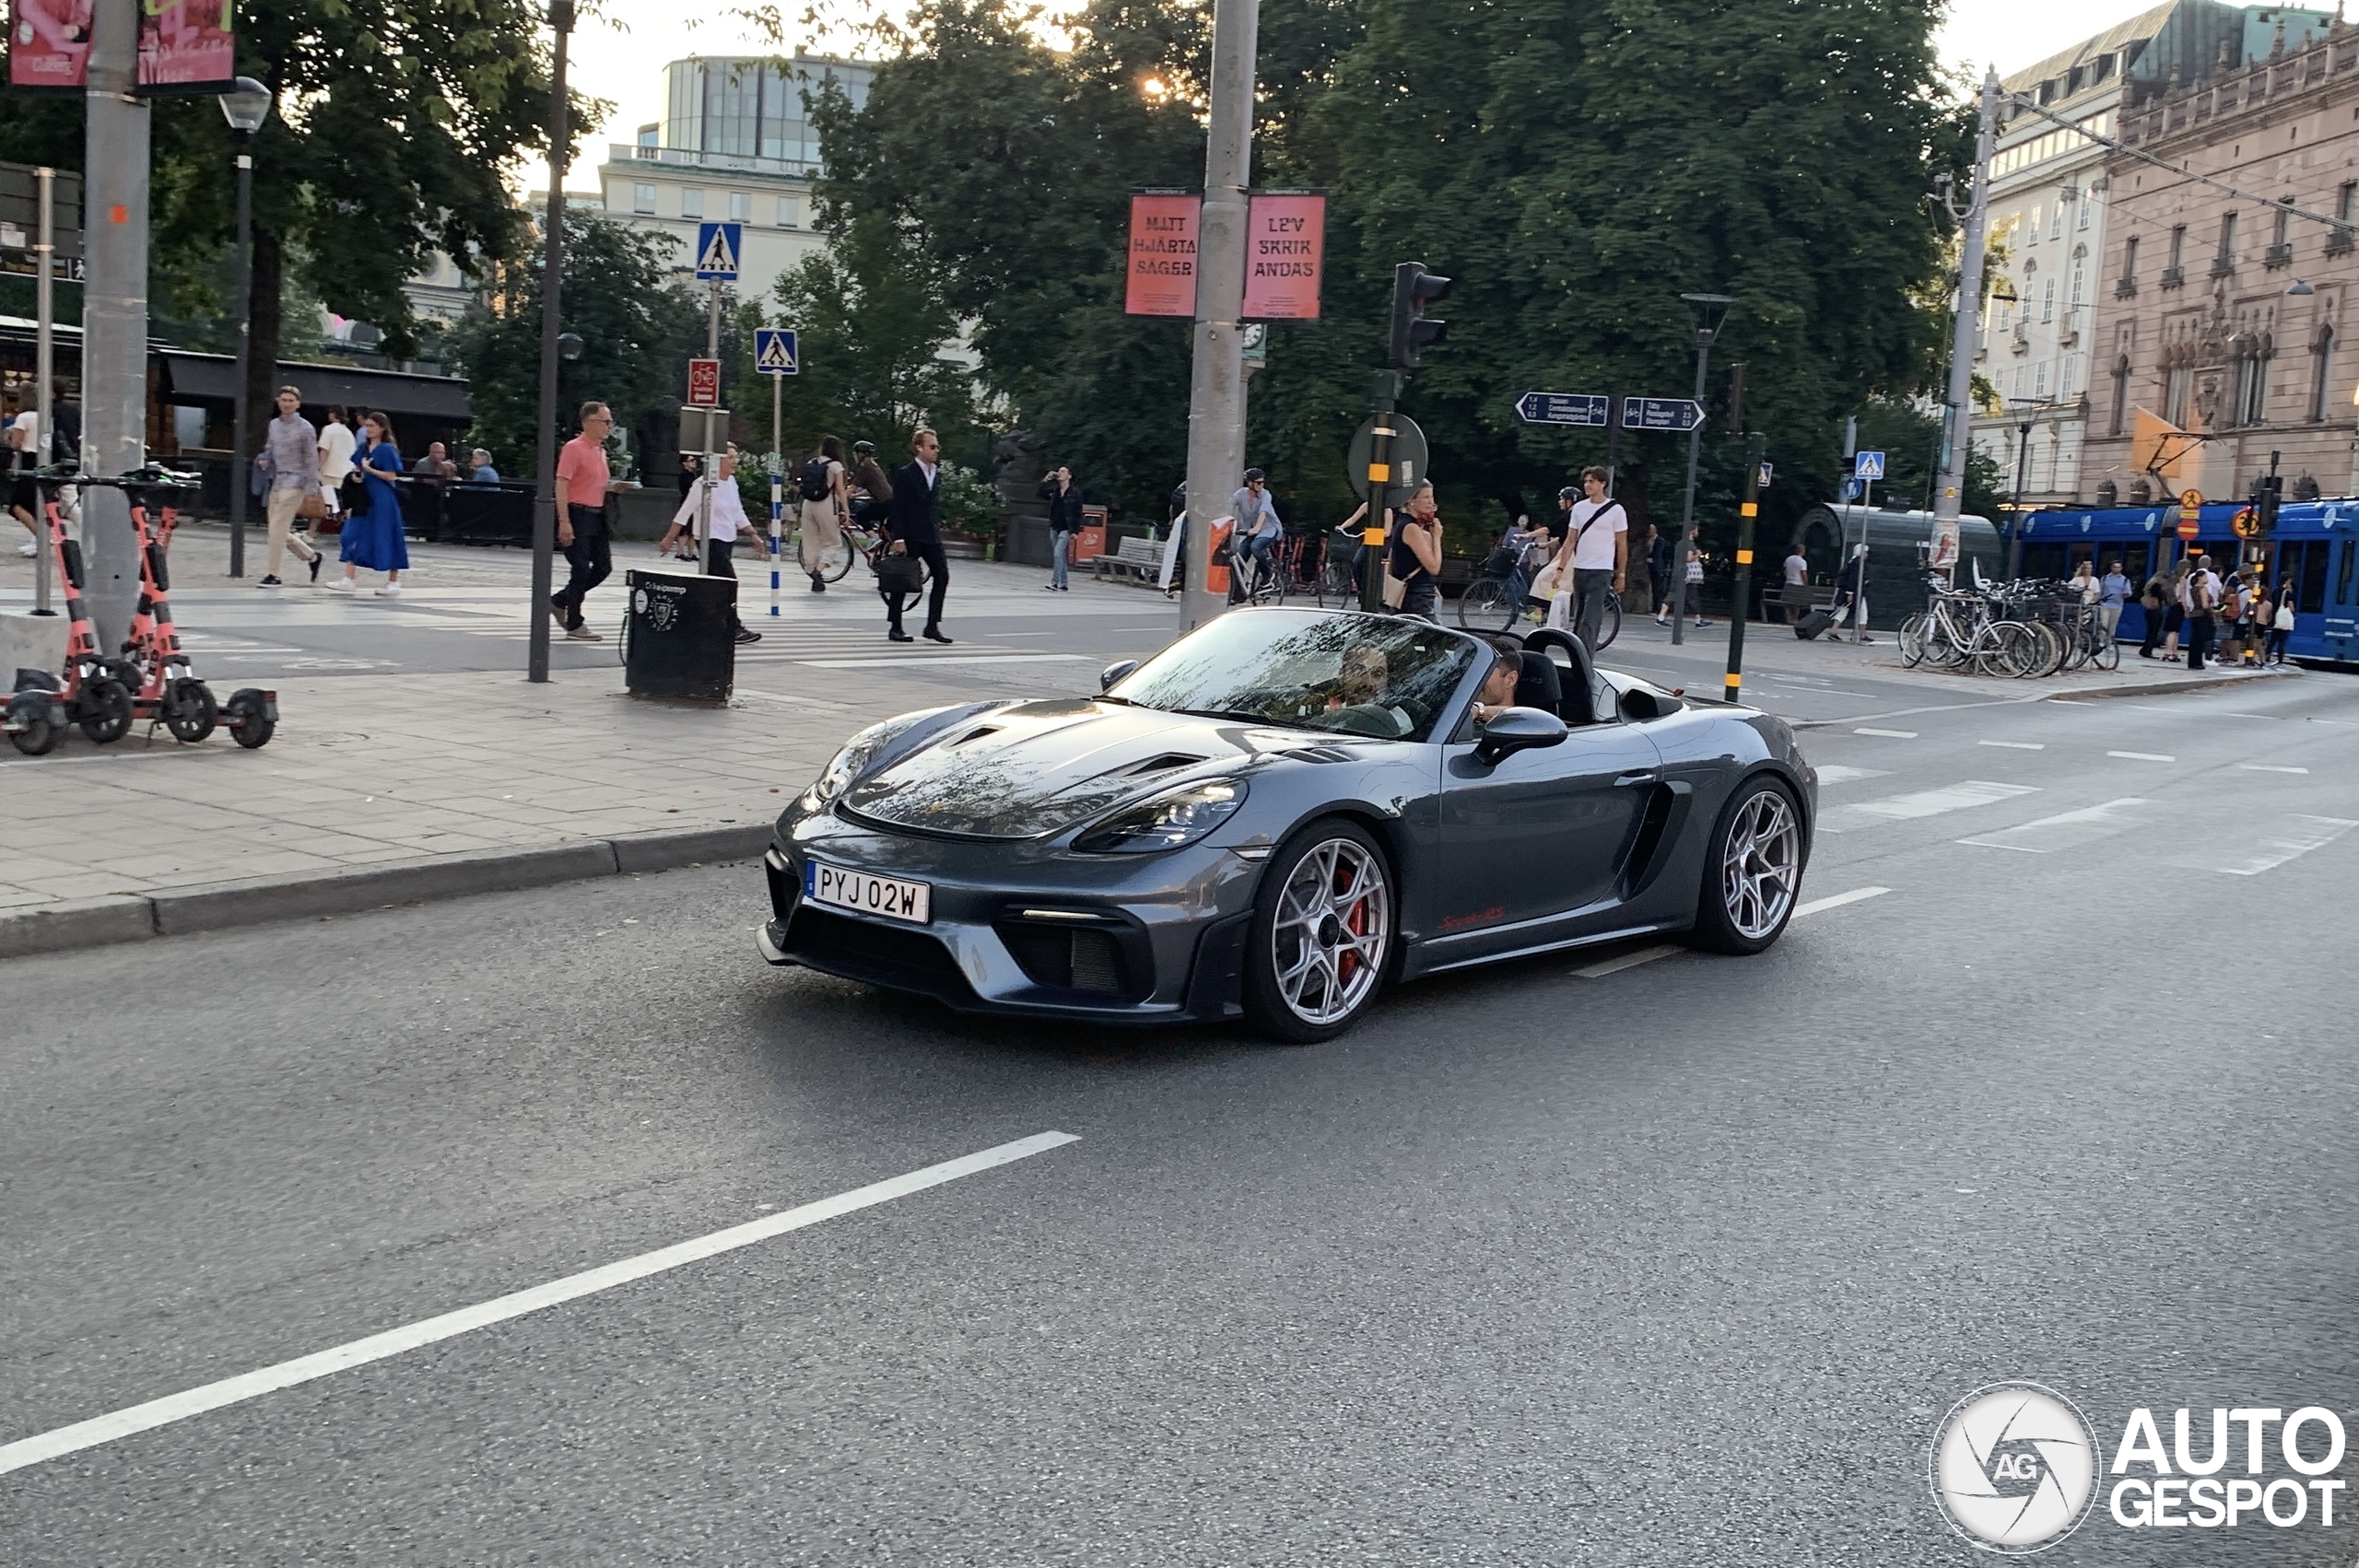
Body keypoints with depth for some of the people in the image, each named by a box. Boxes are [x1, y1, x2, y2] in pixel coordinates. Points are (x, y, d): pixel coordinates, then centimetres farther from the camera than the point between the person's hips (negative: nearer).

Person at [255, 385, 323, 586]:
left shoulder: (305, 428, -5)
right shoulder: (273, 425, 13)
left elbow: (312, 460, -6)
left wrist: (311, 489, -11)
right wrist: (265, 461, 1)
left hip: (294, 482, -7)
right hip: (275, 481, 7)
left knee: (278, 528, -11)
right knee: (280, 531, 9)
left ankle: (272, 575, -7)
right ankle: (311, 556, 29)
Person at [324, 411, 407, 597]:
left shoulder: (387, 449, -8)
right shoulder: (362, 448, 12)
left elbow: (391, 476, -13)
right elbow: (357, 469, 21)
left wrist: (369, 469, -16)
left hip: (382, 500, -7)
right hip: (363, 498, 7)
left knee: (385, 539, -1)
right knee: (353, 535, 1)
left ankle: (393, 582, 8)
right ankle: (349, 578, 3)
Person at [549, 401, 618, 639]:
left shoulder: (600, 450, 15)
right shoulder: (574, 448, -11)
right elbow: (561, 485, -18)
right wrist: (564, 522, -24)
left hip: (597, 515, 9)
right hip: (578, 515, -9)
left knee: (603, 567, 8)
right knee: (581, 570, -5)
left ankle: (559, 601, 22)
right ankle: (574, 624, 6)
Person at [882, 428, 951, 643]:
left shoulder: (936, 474, 14)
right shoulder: (905, 474, -7)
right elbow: (897, 509, -10)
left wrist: (938, 531, 12)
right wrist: (898, 539, -16)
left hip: (931, 535, 7)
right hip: (909, 537, -7)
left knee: (942, 576, -3)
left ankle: (932, 626, 1)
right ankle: (894, 627, 9)